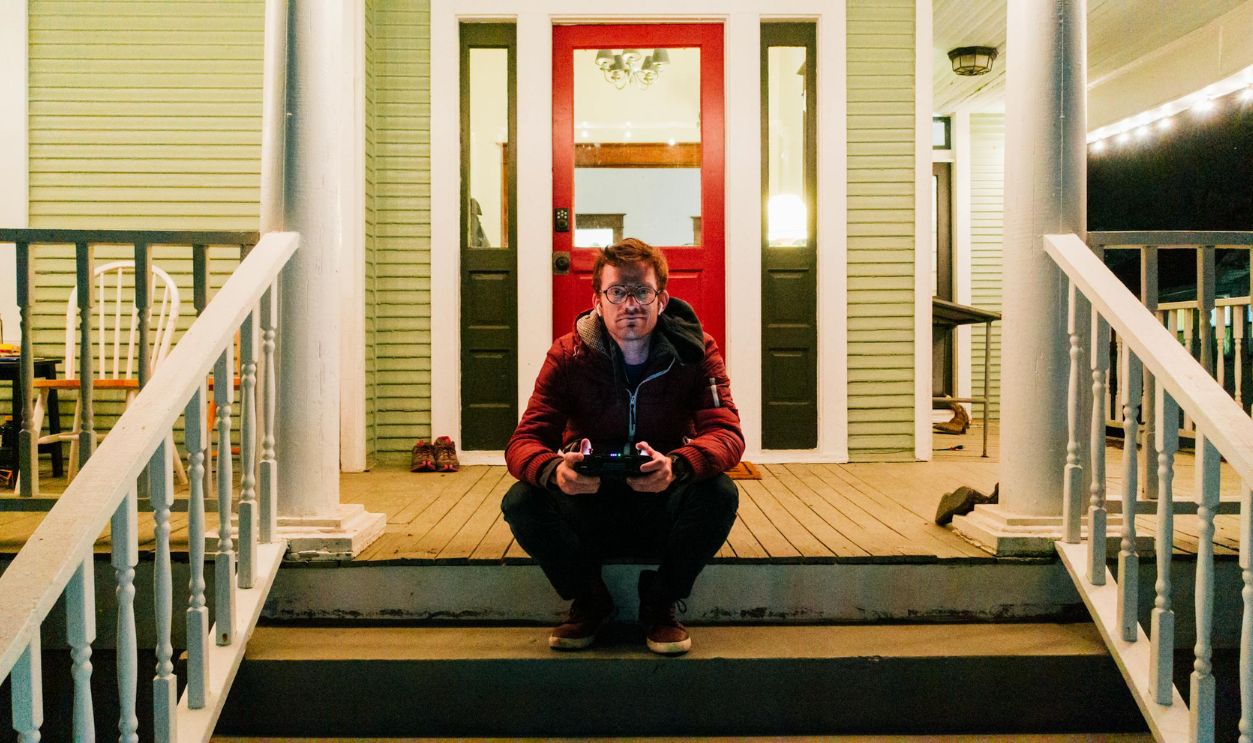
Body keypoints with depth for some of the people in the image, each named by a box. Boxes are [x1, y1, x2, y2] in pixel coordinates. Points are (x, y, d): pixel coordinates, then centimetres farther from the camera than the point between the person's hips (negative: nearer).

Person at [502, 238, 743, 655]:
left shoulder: (695, 351, -9)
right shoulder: (568, 355, -9)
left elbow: (727, 433, -22)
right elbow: (524, 441, -16)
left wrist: (677, 465, -46)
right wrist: (553, 469, -42)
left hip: (663, 514, 0)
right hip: (590, 508, 1)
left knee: (719, 495, -30)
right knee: (521, 502, -26)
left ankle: (659, 603, -4)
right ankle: (589, 601, 1)